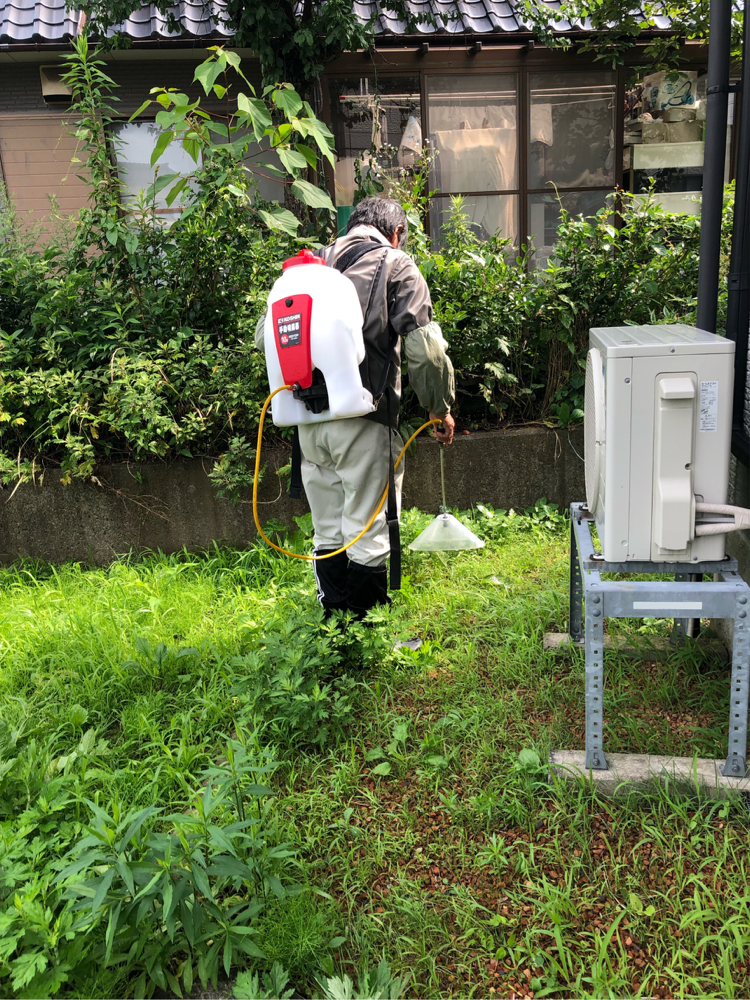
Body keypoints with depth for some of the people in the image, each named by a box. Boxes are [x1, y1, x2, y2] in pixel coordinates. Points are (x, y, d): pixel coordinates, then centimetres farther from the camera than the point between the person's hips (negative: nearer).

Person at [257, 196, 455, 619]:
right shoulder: (397, 266, 2)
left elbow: (265, 334, 12)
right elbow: (425, 350, -7)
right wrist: (441, 408, 6)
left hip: (309, 418, 5)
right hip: (363, 419, -5)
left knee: (327, 531, 15)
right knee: (367, 532, 5)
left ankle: (335, 618, 26)